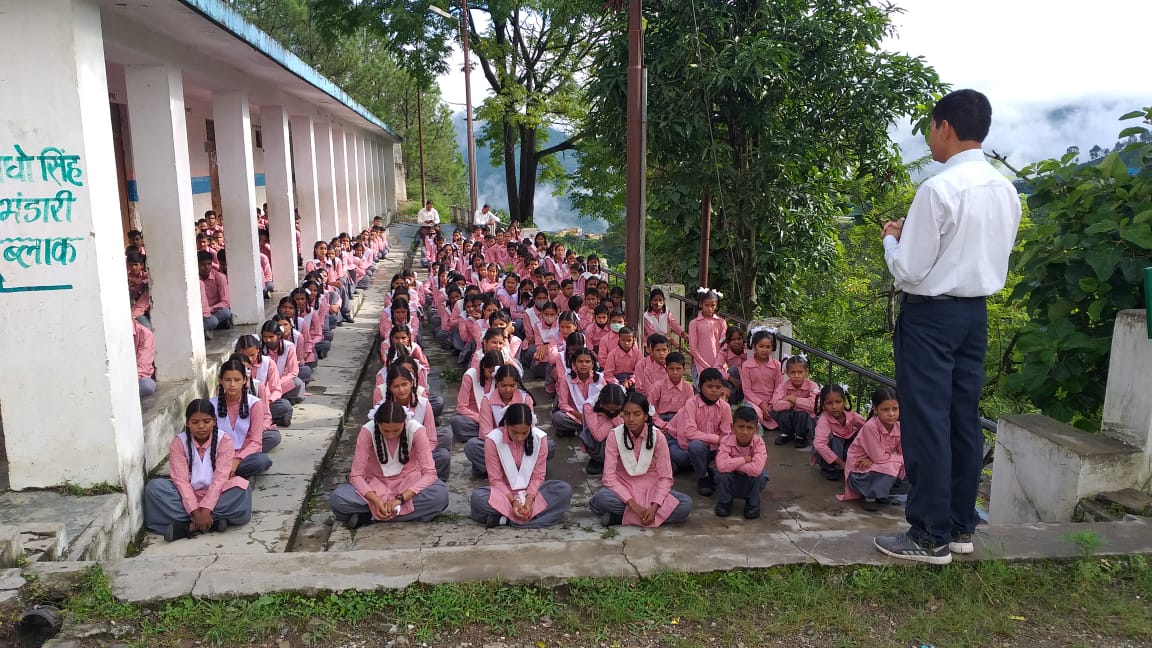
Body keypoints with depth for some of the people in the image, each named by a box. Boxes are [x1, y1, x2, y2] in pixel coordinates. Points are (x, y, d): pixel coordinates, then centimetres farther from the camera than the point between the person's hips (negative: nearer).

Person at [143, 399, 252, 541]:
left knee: (241, 487, -30)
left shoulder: (224, 440, -9)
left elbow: (220, 478, -17)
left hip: (215, 494, -1)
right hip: (188, 495, 2)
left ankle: (189, 526, -29)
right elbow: (181, 479, -15)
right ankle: (213, 522, -34)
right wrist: (195, 512, -27)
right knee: (154, 487, -23)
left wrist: (206, 509, -29)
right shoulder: (178, 442, -5)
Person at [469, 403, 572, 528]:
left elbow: (538, 477, -7)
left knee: (564, 490, -27)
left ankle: (505, 518, -28)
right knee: (477, 497, -33)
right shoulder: (493, 440, -16)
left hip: (531, 491, 2)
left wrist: (529, 500, -23)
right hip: (504, 493, -2)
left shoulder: (540, 438, -12)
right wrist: (513, 501, -25)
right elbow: (495, 480, -12)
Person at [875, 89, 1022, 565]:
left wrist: (892, 238, 3)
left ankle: (930, 536, 6)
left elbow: (909, 271, -16)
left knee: (928, 422, -1)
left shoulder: (938, 189, -18)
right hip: (976, 310, 8)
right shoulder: (1006, 190, 7)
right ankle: (960, 527, 23)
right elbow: (994, 258, 17)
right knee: (965, 419, 13)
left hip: (931, 314, -8)